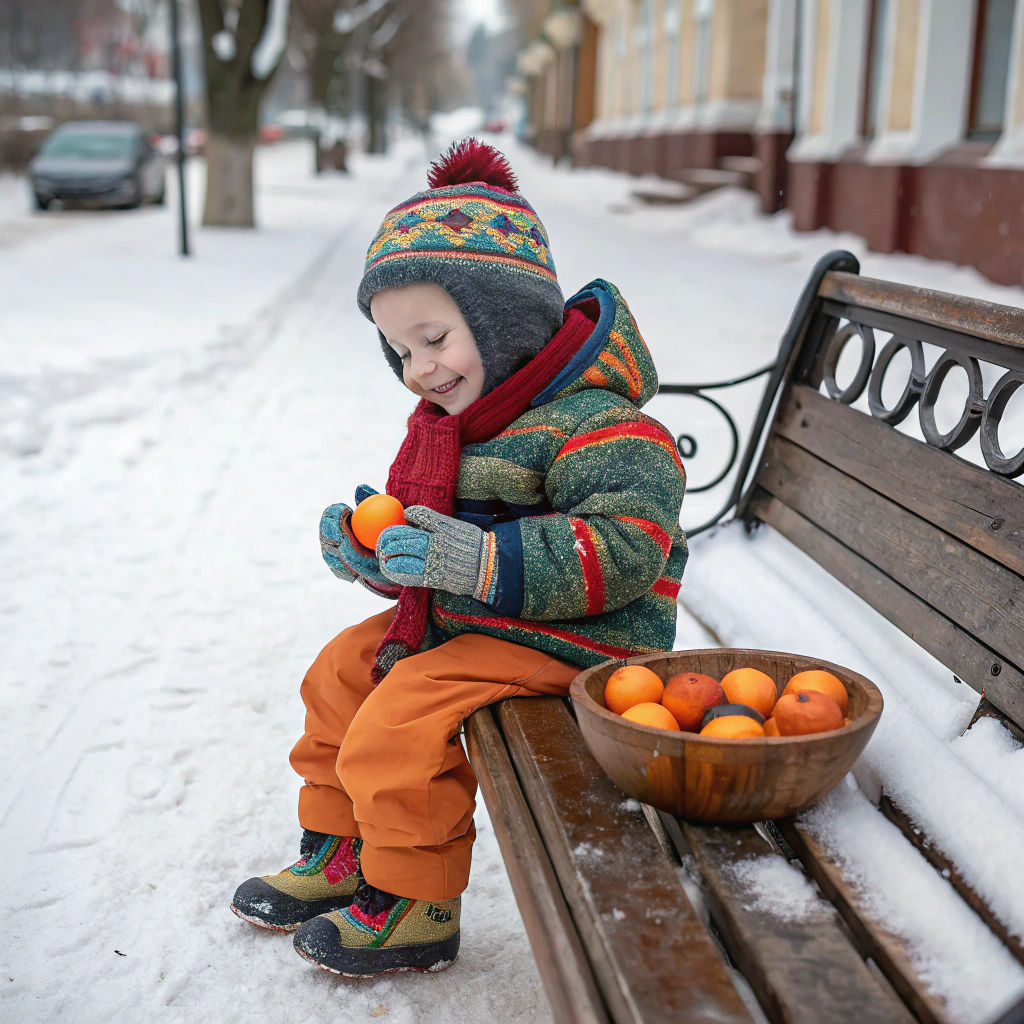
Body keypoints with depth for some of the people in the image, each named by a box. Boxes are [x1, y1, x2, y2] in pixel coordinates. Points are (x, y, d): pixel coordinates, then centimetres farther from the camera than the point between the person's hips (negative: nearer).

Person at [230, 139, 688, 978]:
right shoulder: (453, 419, 8)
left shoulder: (592, 420, -23)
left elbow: (626, 548, -32)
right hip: (457, 617, 10)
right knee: (343, 672, 15)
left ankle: (413, 908, 2)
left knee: (400, 719, -20)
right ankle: (339, 856, 30)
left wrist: (478, 560, -35)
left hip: (561, 638, -10)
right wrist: (368, 549, -5)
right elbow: (434, 547, 17)